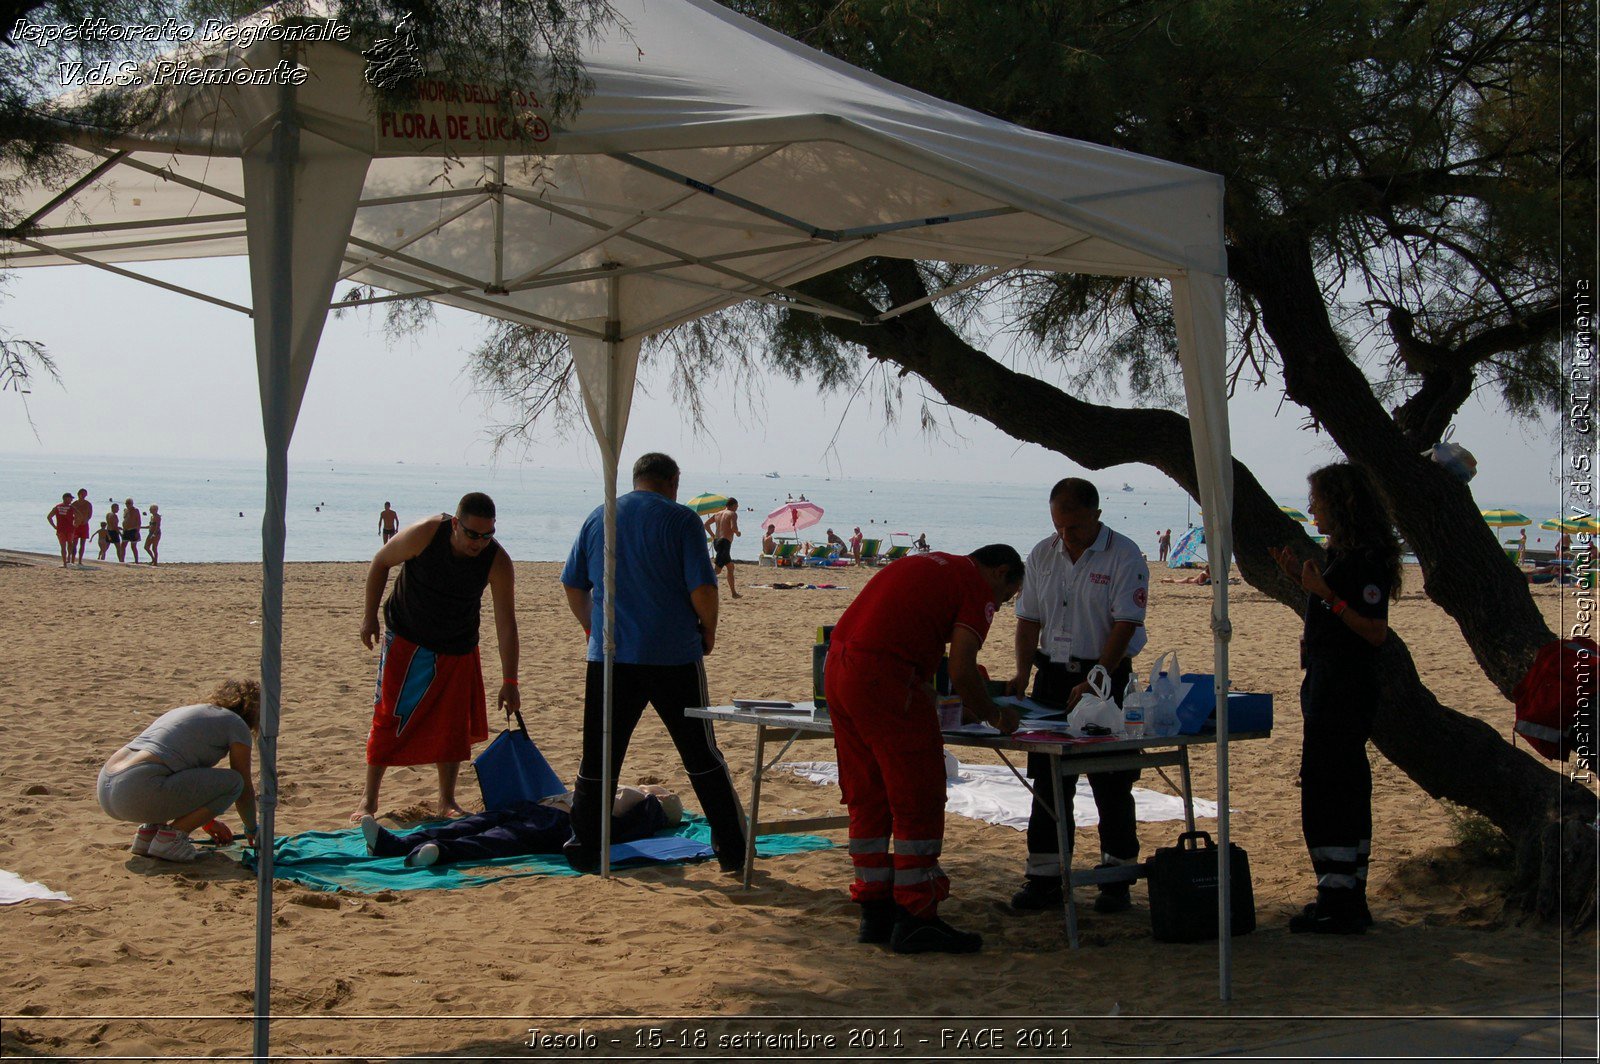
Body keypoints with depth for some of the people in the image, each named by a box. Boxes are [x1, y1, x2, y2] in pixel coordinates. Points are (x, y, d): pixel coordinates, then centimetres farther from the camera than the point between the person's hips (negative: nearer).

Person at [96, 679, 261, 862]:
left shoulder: (186, 710, 32)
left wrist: (207, 822, 53)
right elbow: (245, 787, 12)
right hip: (139, 792, -9)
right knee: (233, 782, -1)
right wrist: (252, 830, 30)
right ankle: (170, 836, -4)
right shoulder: (235, 724, 8)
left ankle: (149, 829, 15)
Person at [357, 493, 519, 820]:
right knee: (389, 717, -3)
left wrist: (509, 682, -20)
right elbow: (380, 562, -8)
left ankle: (447, 802, 13)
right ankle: (369, 799, 6)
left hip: (457, 649, 2)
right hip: (406, 639, -2)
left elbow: (506, 624, -18)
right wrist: (369, 617, -6)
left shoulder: (498, 562, -21)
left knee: (454, 724, 1)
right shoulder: (424, 535, -26)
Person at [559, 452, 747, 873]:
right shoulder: (680, 519, -4)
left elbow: (573, 586, 14)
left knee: (598, 758, 10)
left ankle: (585, 848, 12)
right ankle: (732, 850, 7)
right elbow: (703, 589, -11)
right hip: (674, 657, -3)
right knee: (702, 757, 6)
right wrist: (708, 632, 5)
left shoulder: (599, 518, 10)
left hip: (610, 658, 3)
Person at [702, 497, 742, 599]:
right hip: (725, 542, -9)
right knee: (718, 569, -14)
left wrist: (713, 535, 20)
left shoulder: (718, 514, 16)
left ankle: (733, 592, 26)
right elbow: (733, 527, -21)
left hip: (716, 541, 9)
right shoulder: (733, 514, -6)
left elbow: (706, 524, 15)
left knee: (730, 567, 21)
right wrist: (737, 533, -1)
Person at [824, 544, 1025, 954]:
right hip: (884, 677, -9)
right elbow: (961, 671, -10)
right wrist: (994, 715, 7)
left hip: (837, 669, 9)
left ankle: (874, 913, 22)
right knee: (919, 803, 0)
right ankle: (914, 920, 4)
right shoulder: (978, 587, 0)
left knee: (866, 799, 16)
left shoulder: (930, 565, 26)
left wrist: (959, 702, 35)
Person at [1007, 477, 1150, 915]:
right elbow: (1028, 619, 12)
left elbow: (1125, 626, -15)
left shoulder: (1124, 556, -9)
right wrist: (1022, 672, -2)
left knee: (1111, 785, 1)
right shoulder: (1042, 555, 7)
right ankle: (1044, 876, 12)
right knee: (1047, 780, 5)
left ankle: (1117, 878, 11)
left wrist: (1094, 681, -22)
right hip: (1052, 677, 5)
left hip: (1106, 678, -5)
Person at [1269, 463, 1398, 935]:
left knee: (1326, 793, -9)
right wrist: (1300, 577, 16)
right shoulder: (1342, 553, 15)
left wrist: (1327, 594, -25)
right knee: (1345, 793, 14)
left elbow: (1376, 631, -20)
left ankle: (1339, 904, -6)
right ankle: (1348, 899, 22)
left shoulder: (1366, 560, -16)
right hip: (1328, 688, 11)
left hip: (1345, 694, -11)